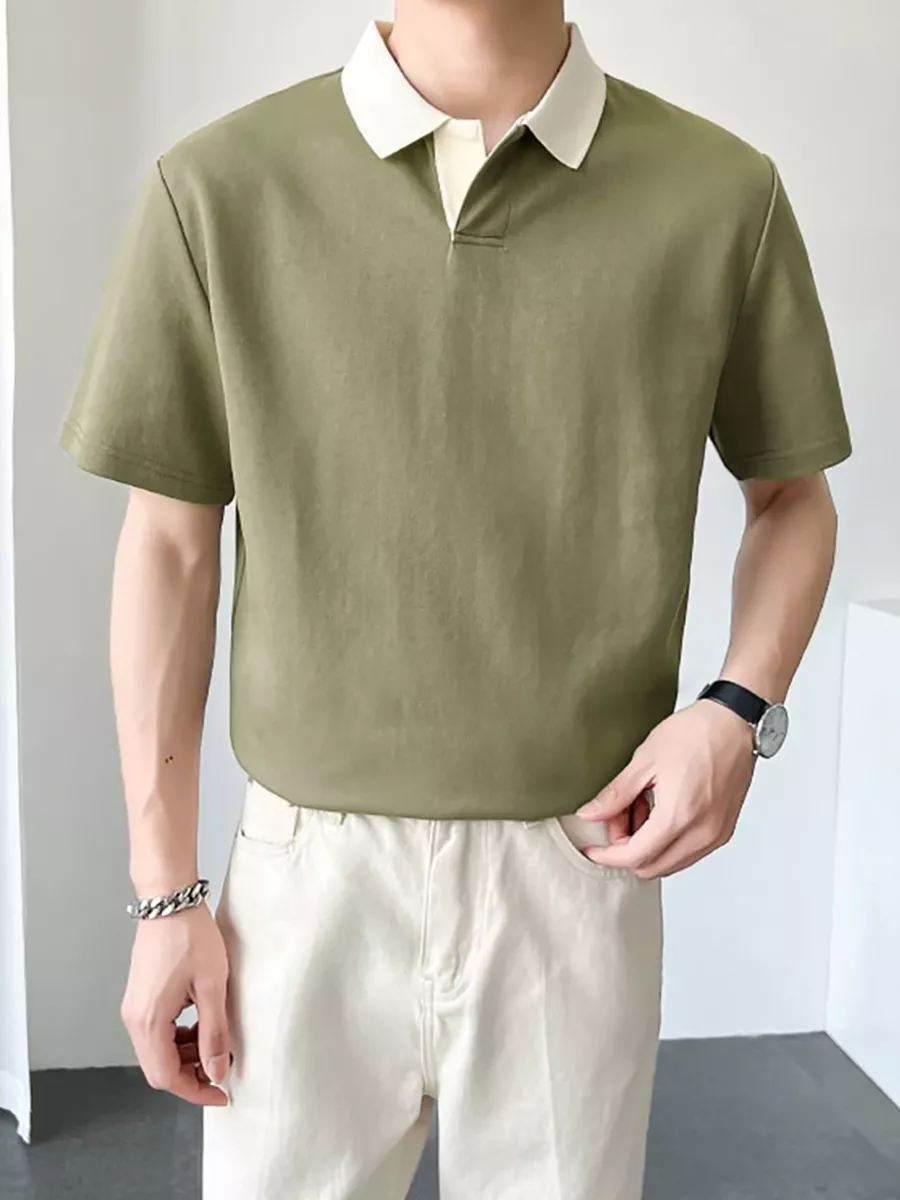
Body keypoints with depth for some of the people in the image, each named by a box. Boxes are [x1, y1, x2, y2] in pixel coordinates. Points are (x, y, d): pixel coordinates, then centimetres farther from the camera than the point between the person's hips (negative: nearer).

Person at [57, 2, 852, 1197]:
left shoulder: (720, 193, -4)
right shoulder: (217, 186, -6)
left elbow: (792, 494, 10)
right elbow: (170, 546, 0)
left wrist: (739, 709, -9)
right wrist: (166, 892, 1)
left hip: (581, 874, 1)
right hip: (311, 873, 0)